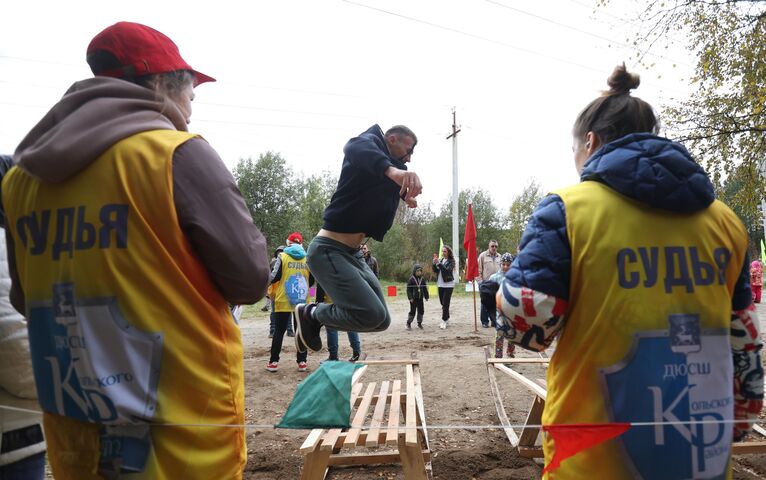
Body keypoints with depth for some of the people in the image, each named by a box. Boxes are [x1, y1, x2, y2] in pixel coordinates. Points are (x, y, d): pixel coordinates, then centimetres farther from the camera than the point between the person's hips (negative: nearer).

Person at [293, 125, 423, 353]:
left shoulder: (392, 165, 18)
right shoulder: (373, 141, -7)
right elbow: (356, 148, -34)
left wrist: (407, 194, 14)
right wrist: (391, 170, -53)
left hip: (353, 254, 10)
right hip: (328, 250, -10)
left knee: (382, 320, 7)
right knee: (372, 314, -22)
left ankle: (315, 316, 19)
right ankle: (311, 313, 3)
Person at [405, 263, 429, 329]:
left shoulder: (422, 279, 7)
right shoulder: (411, 279, -7)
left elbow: (425, 289, 13)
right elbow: (409, 289, -9)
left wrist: (426, 296, 10)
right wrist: (410, 297, -14)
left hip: (420, 298, 5)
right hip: (413, 299, -5)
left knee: (421, 311, 8)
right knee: (412, 311, -3)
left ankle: (419, 323, 21)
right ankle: (408, 323, 8)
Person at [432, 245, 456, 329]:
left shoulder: (451, 261, -6)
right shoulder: (441, 260, 10)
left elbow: (447, 270, -21)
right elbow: (435, 270, 5)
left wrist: (439, 263, -27)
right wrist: (434, 263, -11)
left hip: (448, 284, -6)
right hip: (440, 284, 6)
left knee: (445, 303, -10)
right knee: (442, 303, 11)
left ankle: (444, 321, -7)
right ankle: (447, 319, 21)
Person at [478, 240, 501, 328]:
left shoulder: (499, 257, 11)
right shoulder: (483, 255, -1)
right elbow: (479, 269, -2)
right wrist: (480, 281, -8)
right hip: (485, 283, -3)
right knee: (485, 303, 3)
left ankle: (494, 321, 13)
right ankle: (485, 321, 12)